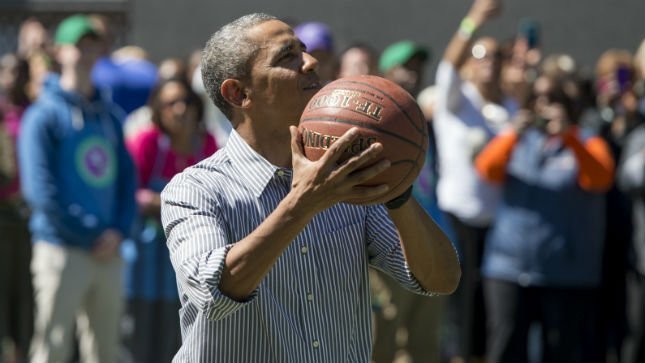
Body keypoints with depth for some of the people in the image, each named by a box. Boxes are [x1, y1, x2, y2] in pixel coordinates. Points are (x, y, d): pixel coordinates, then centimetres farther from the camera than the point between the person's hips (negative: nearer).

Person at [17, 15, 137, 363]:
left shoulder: (109, 115, 16)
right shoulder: (44, 115, -3)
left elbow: (127, 178, 14)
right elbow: (41, 190, -11)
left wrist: (118, 231, -3)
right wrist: (90, 236, -11)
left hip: (108, 253, 6)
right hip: (62, 251, -6)